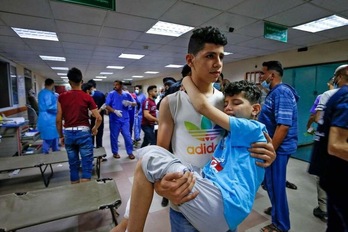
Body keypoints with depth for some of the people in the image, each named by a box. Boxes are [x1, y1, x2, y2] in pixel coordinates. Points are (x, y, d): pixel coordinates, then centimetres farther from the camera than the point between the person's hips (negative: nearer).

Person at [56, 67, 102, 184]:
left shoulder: (62, 97, 1)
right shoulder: (87, 97, -5)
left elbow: (58, 119, 1)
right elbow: (99, 118, -8)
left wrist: (61, 136, 14)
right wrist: (95, 129, 11)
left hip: (68, 133, 3)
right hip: (83, 132, -3)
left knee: (73, 163, 16)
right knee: (87, 163, 5)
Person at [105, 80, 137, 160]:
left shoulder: (127, 94, 4)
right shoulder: (111, 94, -2)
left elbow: (135, 103, 9)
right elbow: (107, 106, -7)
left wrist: (129, 103, -13)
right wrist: (115, 111, -23)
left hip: (125, 119, 1)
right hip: (114, 119, -1)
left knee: (127, 136, 2)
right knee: (114, 136, 8)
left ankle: (130, 152, 15)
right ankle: (115, 152, 25)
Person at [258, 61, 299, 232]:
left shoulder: (282, 92, -20)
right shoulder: (274, 92, 12)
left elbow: (283, 126, -27)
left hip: (278, 148, -10)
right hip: (273, 146, 10)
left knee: (275, 184, 4)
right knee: (270, 182, 23)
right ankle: (276, 208, 44)